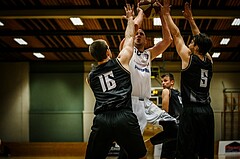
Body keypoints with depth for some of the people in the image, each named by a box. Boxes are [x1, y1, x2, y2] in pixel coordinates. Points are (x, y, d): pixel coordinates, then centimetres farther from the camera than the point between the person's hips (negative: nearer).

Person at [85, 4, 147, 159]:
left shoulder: (91, 76, 20)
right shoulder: (120, 62, 11)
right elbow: (129, 37, 25)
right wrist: (130, 18, 42)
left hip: (102, 120, 2)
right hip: (125, 118, -2)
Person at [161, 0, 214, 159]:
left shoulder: (189, 58, -4)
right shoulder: (209, 61, 10)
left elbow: (176, 34, 4)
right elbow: (201, 39, 25)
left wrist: (166, 13, 14)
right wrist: (190, 18, 31)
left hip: (191, 111, -6)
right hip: (207, 111, 6)